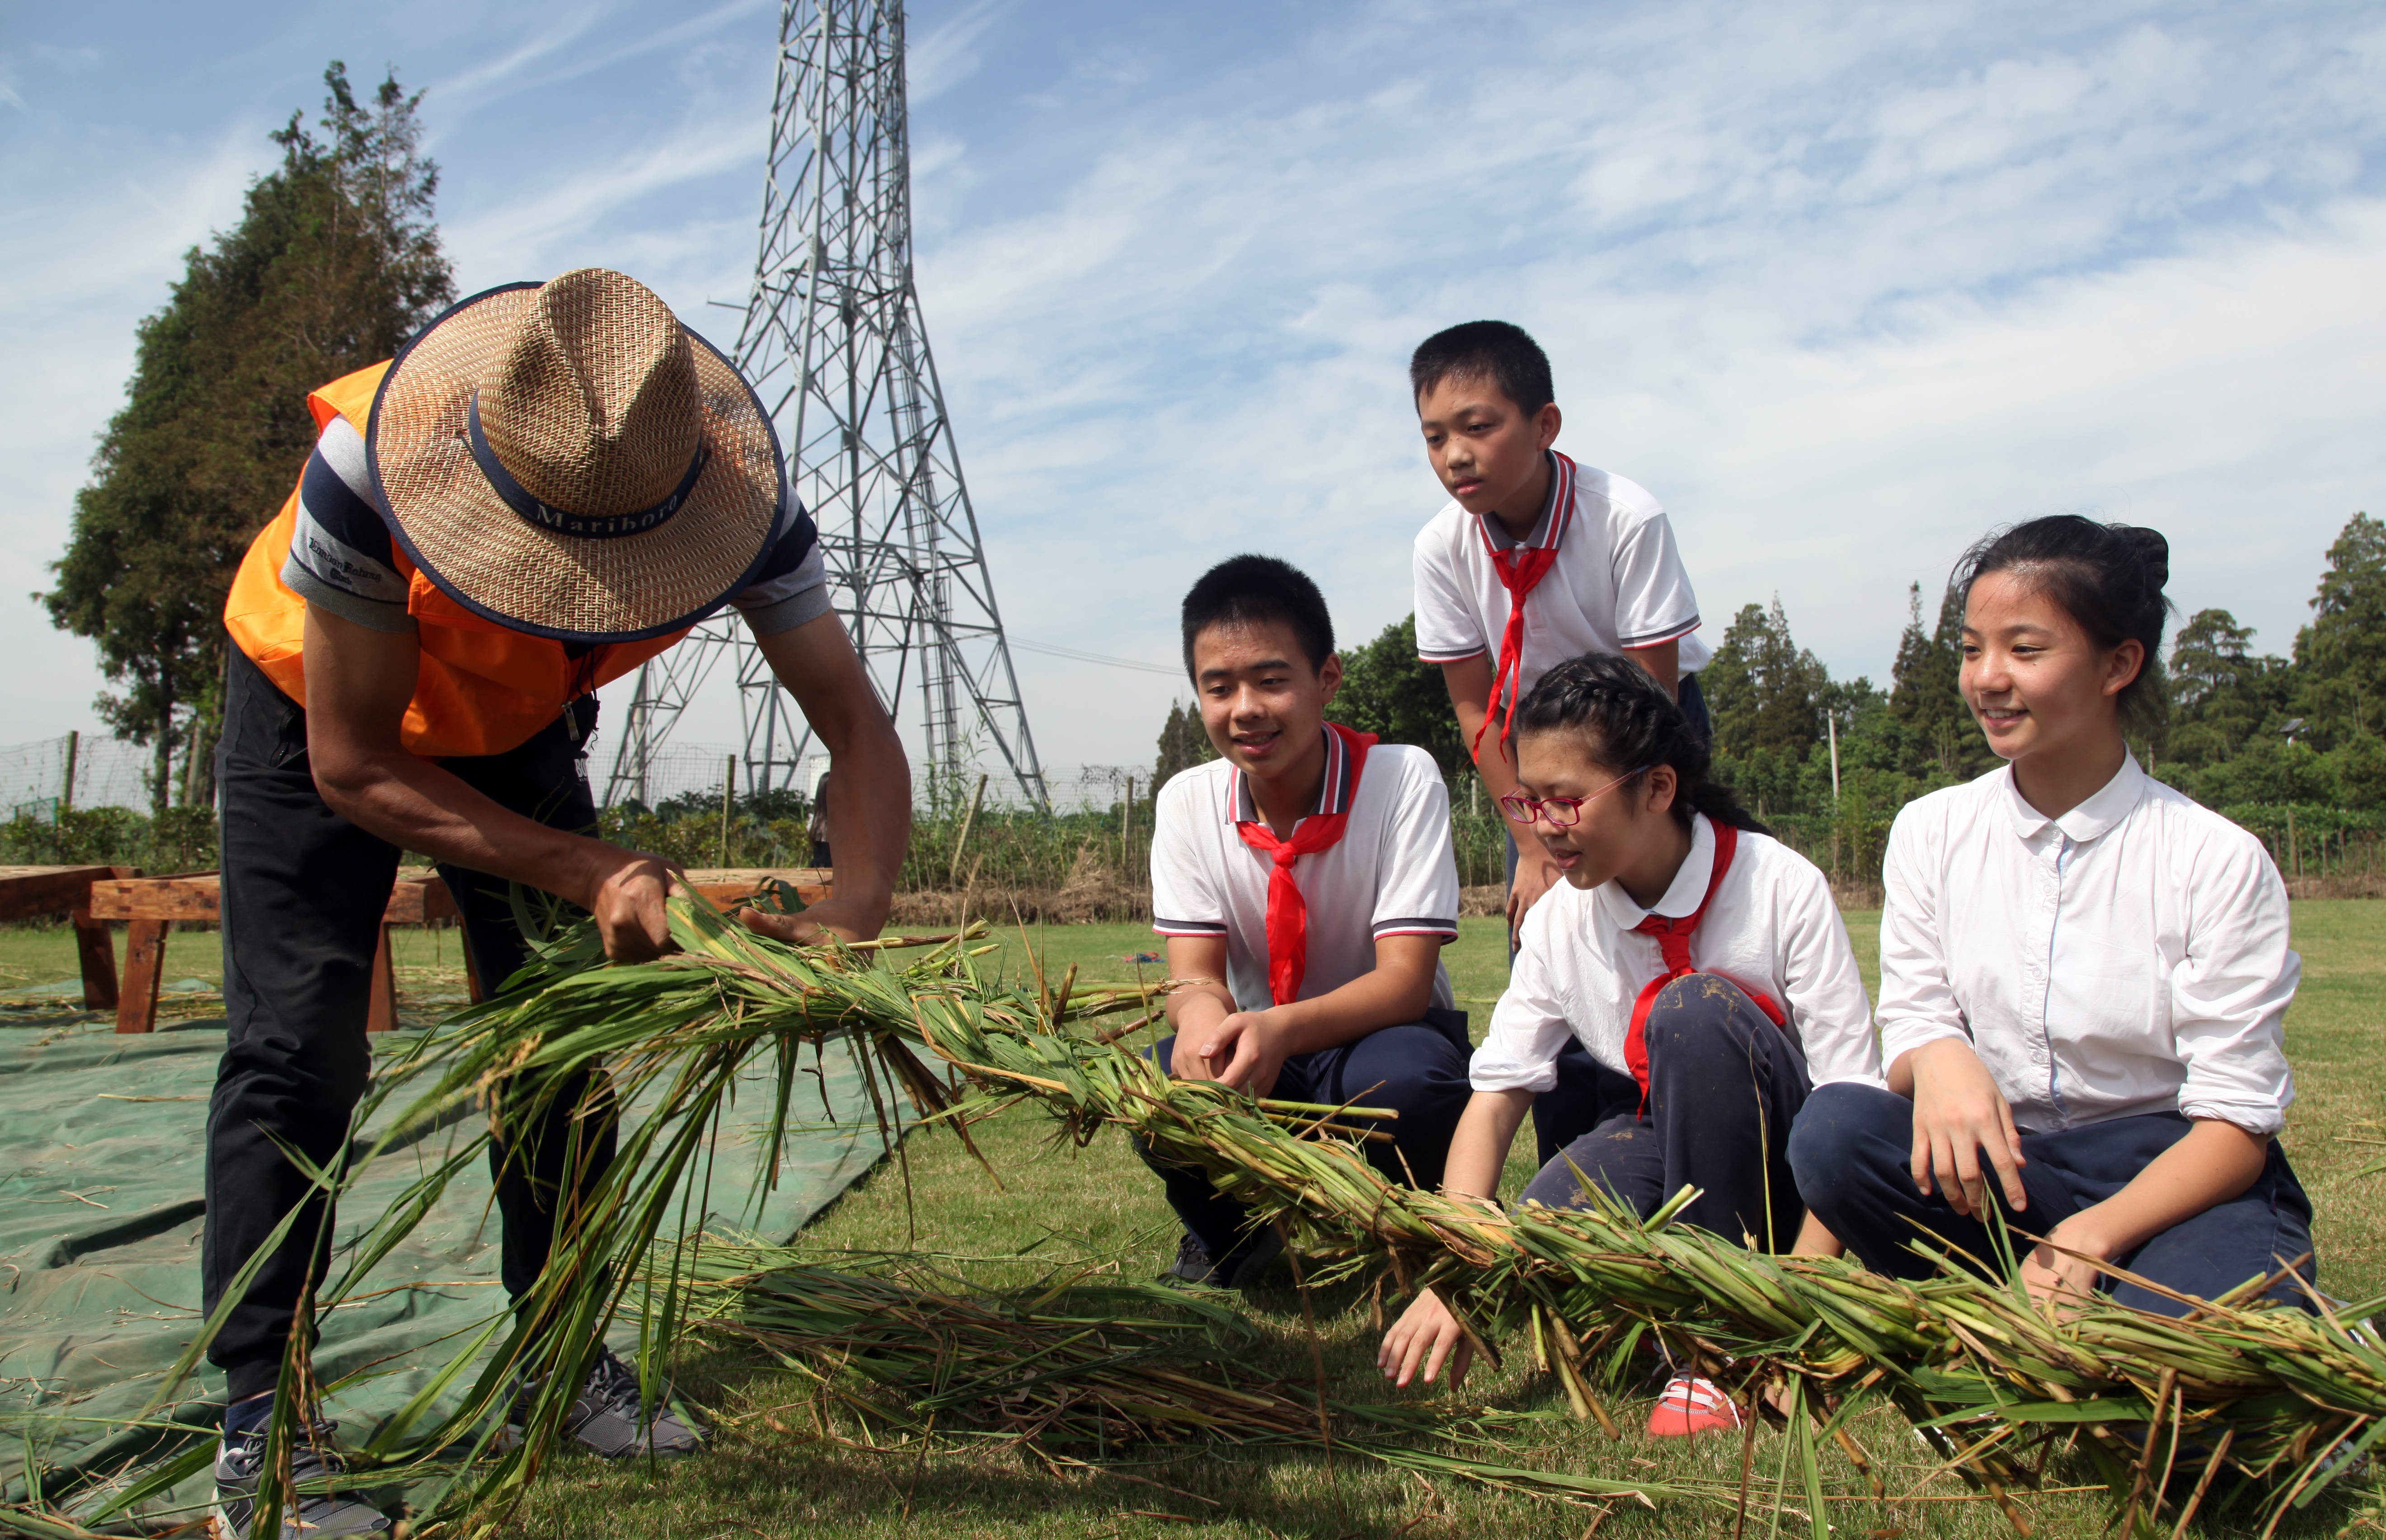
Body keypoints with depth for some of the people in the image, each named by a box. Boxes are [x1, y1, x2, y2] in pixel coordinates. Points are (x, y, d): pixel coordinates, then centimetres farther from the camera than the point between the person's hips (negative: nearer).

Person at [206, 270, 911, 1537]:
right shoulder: (368, 472, -41)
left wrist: (853, 912, -49)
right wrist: (587, 871, -39)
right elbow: (352, 767, -30)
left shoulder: (738, 495, -33)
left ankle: (567, 1366, 16)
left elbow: (859, 729, -30)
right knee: (296, 1047, -12)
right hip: (319, 707, -3)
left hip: (514, 722, 3)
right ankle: (260, 1422, -1)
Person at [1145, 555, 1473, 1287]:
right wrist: (1202, 1014, -38)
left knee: (1405, 1077, -37)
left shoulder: (1402, 777, -18)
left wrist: (1282, 1028, -43)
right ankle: (1225, 1242, 4)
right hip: (1257, 1045, 2)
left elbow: (1405, 979, -23)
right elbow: (1194, 972, -11)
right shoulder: (1188, 802, -7)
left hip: (1381, 1036, -2)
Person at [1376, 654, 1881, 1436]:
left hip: (1789, 1162, -2)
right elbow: (1495, 1095, -8)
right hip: (1670, 1142, 3)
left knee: (1696, 1010, -33)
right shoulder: (1558, 921, -6)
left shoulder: (1781, 888, -17)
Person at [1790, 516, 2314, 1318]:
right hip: (1999, 1166, 4)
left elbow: (2234, 1124, -9)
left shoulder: (2218, 860, -7)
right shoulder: (1931, 833, 3)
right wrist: (1937, 1059, -26)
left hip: (2181, 1190, -3)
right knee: (1832, 1127, -27)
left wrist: (2087, 1239, -26)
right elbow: (1912, 1025, 1)